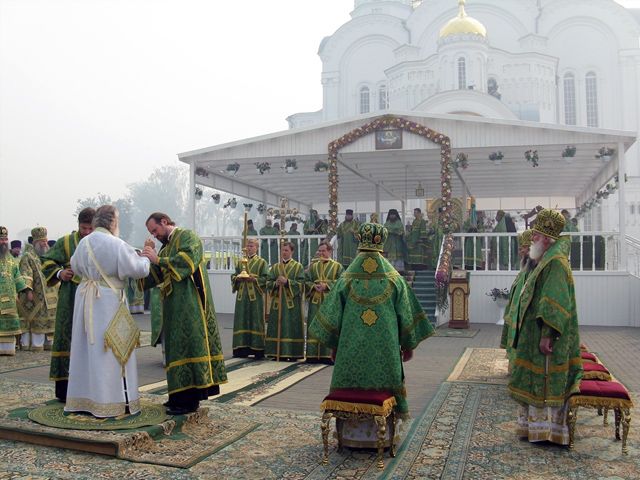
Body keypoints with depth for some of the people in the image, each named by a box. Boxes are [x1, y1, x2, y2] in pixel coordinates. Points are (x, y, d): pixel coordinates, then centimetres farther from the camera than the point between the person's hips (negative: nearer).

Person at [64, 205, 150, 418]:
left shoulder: (83, 243, 4)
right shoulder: (116, 244, -16)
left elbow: (75, 267, 21)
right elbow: (138, 269, -11)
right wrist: (145, 258, 9)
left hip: (85, 298, 7)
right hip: (108, 300, -6)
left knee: (88, 347, 14)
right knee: (110, 349, 1)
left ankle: (82, 399, 23)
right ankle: (109, 402, 6)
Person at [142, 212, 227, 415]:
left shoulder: (187, 236, -2)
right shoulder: (166, 246, 22)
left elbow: (188, 259, -20)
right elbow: (157, 277, 14)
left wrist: (158, 259, -16)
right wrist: (150, 256, 1)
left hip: (189, 305, -9)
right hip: (174, 307, 9)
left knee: (187, 346, -10)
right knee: (178, 348, 9)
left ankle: (190, 399, -7)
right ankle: (181, 395, 15)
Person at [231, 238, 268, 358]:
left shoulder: (262, 262, 4)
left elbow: (265, 278, -4)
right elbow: (233, 276, 16)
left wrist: (254, 279, -18)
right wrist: (238, 278, -6)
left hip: (256, 296, -4)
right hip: (242, 296, 4)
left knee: (256, 321, -4)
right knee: (241, 322, 4)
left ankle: (257, 349, -1)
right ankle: (241, 348, 9)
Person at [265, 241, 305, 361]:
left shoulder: (298, 266, 3)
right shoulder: (275, 267, 14)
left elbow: (301, 283, -7)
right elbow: (268, 283, 8)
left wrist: (287, 282, -18)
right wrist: (276, 284, -13)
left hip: (292, 303, -3)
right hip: (277, 302, 4)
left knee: (292, 327, -4)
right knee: (277, 327, 3)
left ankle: (293, 353, 2)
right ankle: (277, 353, 9)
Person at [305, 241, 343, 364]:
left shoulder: (337, 266, 5)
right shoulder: (312, 266, 16)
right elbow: (306, 281, 8)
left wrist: (327, 285, -17)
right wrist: (314, 286, -12)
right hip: (315, 302, 3)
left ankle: (328, 355, 0)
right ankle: (313, 355, 6)